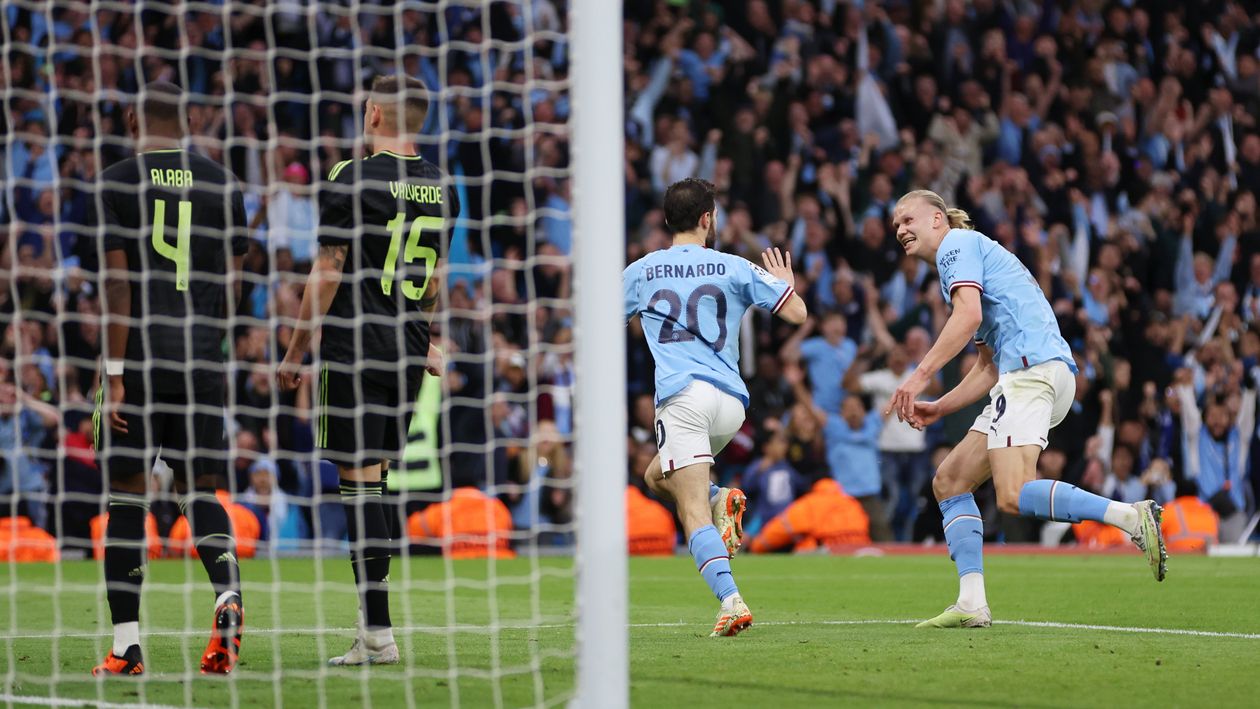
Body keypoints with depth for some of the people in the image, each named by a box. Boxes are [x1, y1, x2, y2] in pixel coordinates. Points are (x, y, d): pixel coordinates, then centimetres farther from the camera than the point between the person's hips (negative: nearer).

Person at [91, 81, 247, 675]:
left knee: (126, 495, 4)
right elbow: (231, 284, 10)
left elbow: (117, 283, -9)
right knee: (199, 489, 10)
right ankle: (228, 593, -19)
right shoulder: (221, 185, 8)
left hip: (137, 362, -3)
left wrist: (113, 375, -9)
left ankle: (126, 648, 3)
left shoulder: (115, 183, -3)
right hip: (201, 365, 3)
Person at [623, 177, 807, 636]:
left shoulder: (641, 271, 9)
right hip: (732, 401, 4)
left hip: (683, 396, -4)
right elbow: (796, 313, 10)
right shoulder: (735, 268, 10)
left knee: (694, 513, -12)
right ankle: (721, 499, -1)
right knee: (658, 475, 27)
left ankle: (731, 602, -31)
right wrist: (786, 283, 33)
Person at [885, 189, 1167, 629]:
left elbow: (969, 316, -15)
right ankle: (971, 604, 1)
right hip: (1021, 375, 10)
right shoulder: (971, 252, 33)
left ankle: (1132, 517, -29)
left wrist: (921, 375, -17)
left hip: (1033, 366, -10)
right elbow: (989, 367, 32)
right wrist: (940, 408, 25)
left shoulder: (958, 242, 4)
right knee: (949, 481, 9)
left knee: (1014, 495, -24)